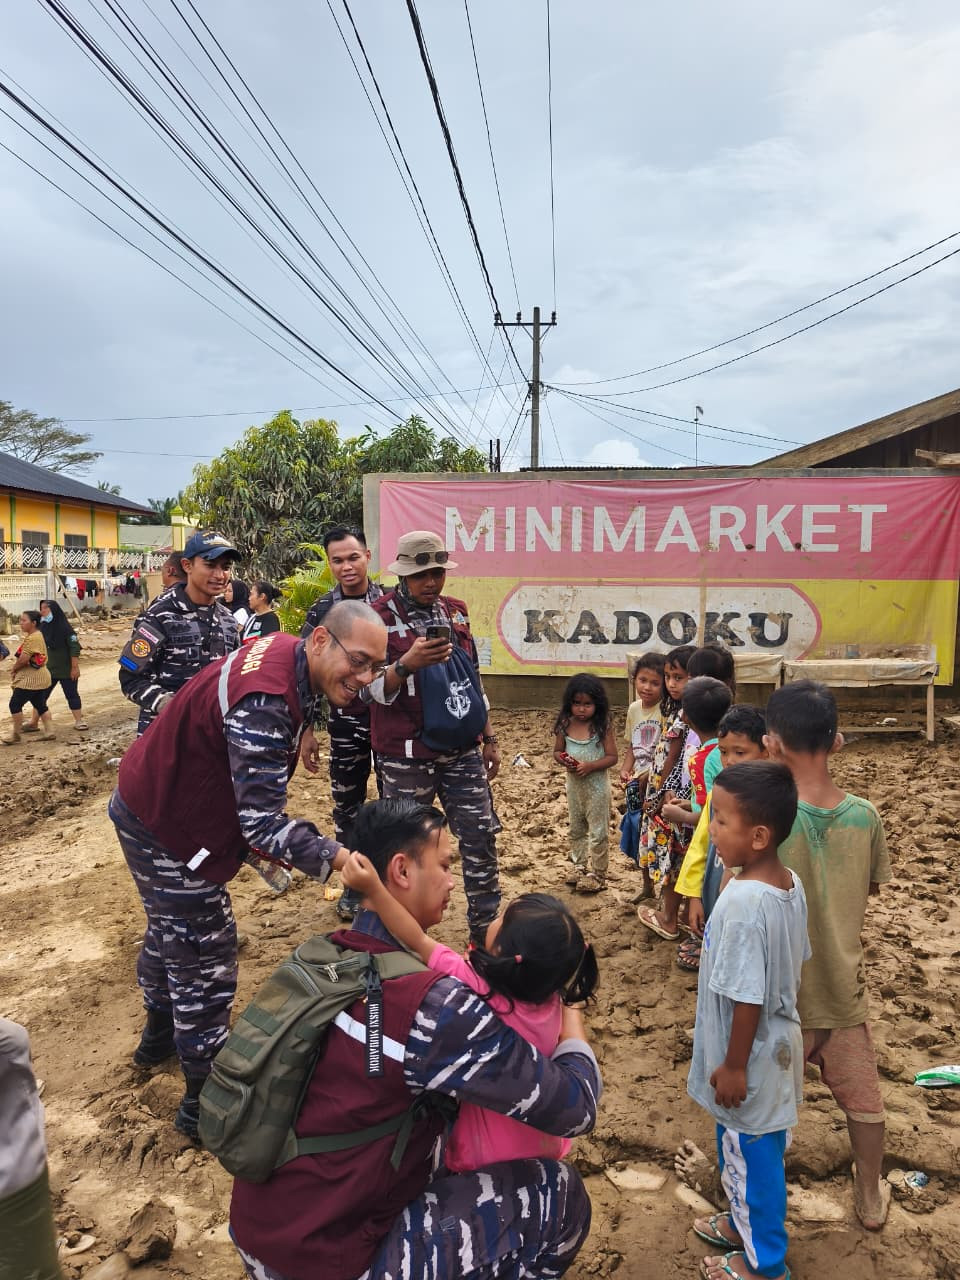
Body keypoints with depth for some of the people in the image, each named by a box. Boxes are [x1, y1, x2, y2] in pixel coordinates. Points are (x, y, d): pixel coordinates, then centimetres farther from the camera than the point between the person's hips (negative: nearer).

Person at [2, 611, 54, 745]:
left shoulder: (33, 638, -19)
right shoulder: (37, 635, 14)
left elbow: (23, 659, -23)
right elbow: (24, 657, 16)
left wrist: (13, 669, -5)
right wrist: (16, 668, 1)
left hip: (31, 679, -10)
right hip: (40, 678, 10)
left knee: (15, 704, -2)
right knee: (40, 705, 13)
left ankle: (15, 735, 6)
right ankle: (49, 731, 14)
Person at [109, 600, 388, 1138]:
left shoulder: (286, 652, -8)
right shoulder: (266, 704, -37)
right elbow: (263, 821, -37)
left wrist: (259, 834, 7)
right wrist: (339, 859, -46)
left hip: (159, 801, 10)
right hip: (164, 830, -10)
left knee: (170, 929, 29)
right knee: (204, 956, 3)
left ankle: (160, 1036, 54)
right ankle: (206, 1102, 22)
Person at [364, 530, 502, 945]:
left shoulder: (454, 610, 9)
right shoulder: (379, 616, -8)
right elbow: (371, 689, -13)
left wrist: (489, 738, 16)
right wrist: (407, 664, -32)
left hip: (462, 751, 5)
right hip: (407, 758, -5)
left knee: (480, 837, 6)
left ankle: (485, 930, 21)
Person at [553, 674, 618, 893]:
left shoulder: (602, 727, -16)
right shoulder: (565, 725, -4)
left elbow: (612, 757, -14)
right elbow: (557, 751, 5)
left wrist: (590, 766, -26)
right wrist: (564, 761, -16)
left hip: (597, 785, -5)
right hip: (574, 783, 5)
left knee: (598, 831, 5)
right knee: (576, 828, 19)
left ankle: (597, 872, 17)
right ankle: (579, 865, 35)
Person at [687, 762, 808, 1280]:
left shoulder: (743, 902, -33)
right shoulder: (791, 882, -6)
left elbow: (747, 998, -27)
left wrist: (734, 1065, -14)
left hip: (751, 1056, -8)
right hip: (778, 1041, 8)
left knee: (750, 1154, 14)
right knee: (752, 1150, 27)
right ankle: (746, 1222, 49)